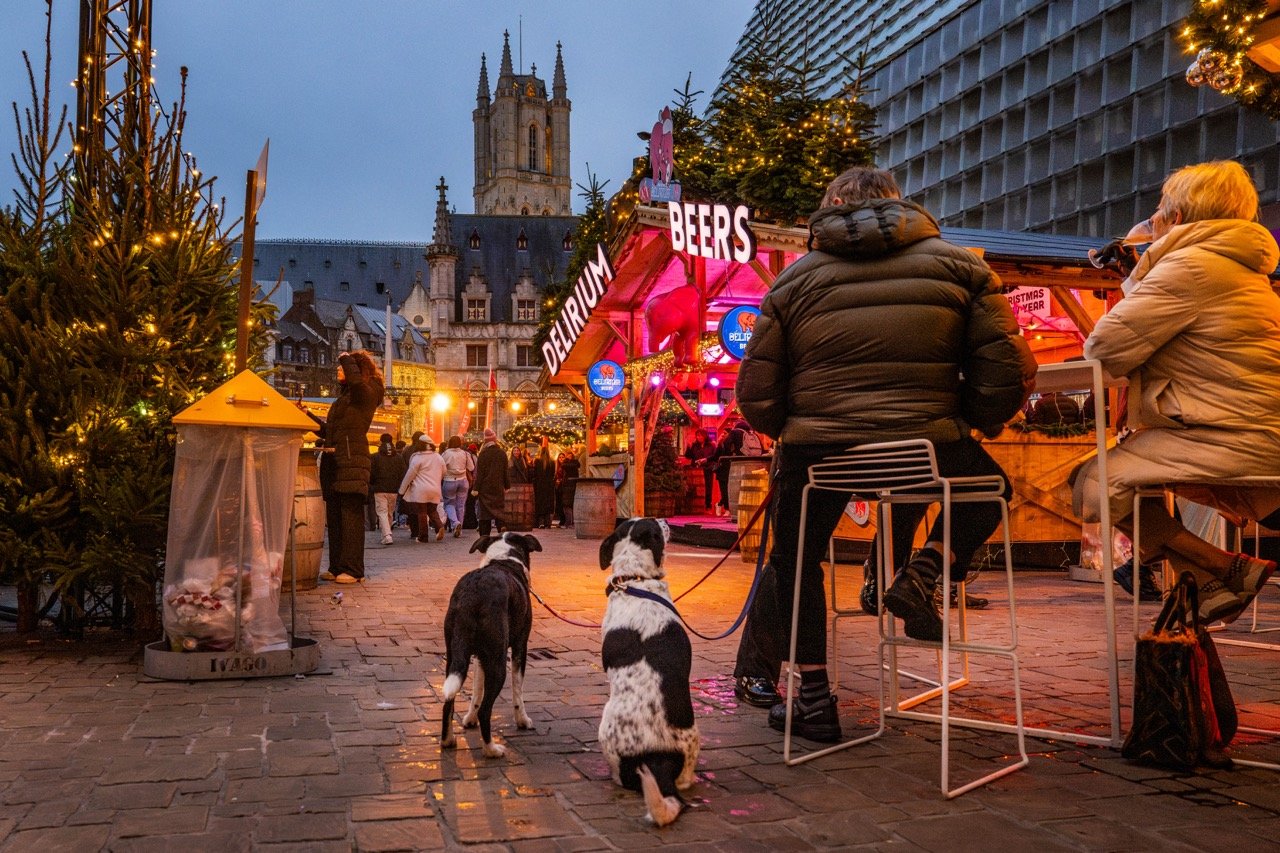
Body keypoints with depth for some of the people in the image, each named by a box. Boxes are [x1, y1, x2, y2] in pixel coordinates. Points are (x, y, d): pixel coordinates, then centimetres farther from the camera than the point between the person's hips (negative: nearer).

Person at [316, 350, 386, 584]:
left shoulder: (366, 394, -4)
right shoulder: (344, 397, 22)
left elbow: (356, 379, -29)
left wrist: (346, 358, -10)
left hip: (352, 461, -9)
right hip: (332, 460, 9)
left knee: (351, 516, -7)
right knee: (334, 517, 10)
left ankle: (352, 570, -5)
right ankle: (336, 567, 17)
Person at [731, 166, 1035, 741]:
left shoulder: (795, 278, 9)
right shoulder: (960, 266, 9)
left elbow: (756, 396, 5)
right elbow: (1009, 373, 1)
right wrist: (974, 423, 19)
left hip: (816, 452, 1)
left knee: (794, 562, 25)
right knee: (989, 486, 32)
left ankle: (813, 701, 26)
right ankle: (920, 577, 10)